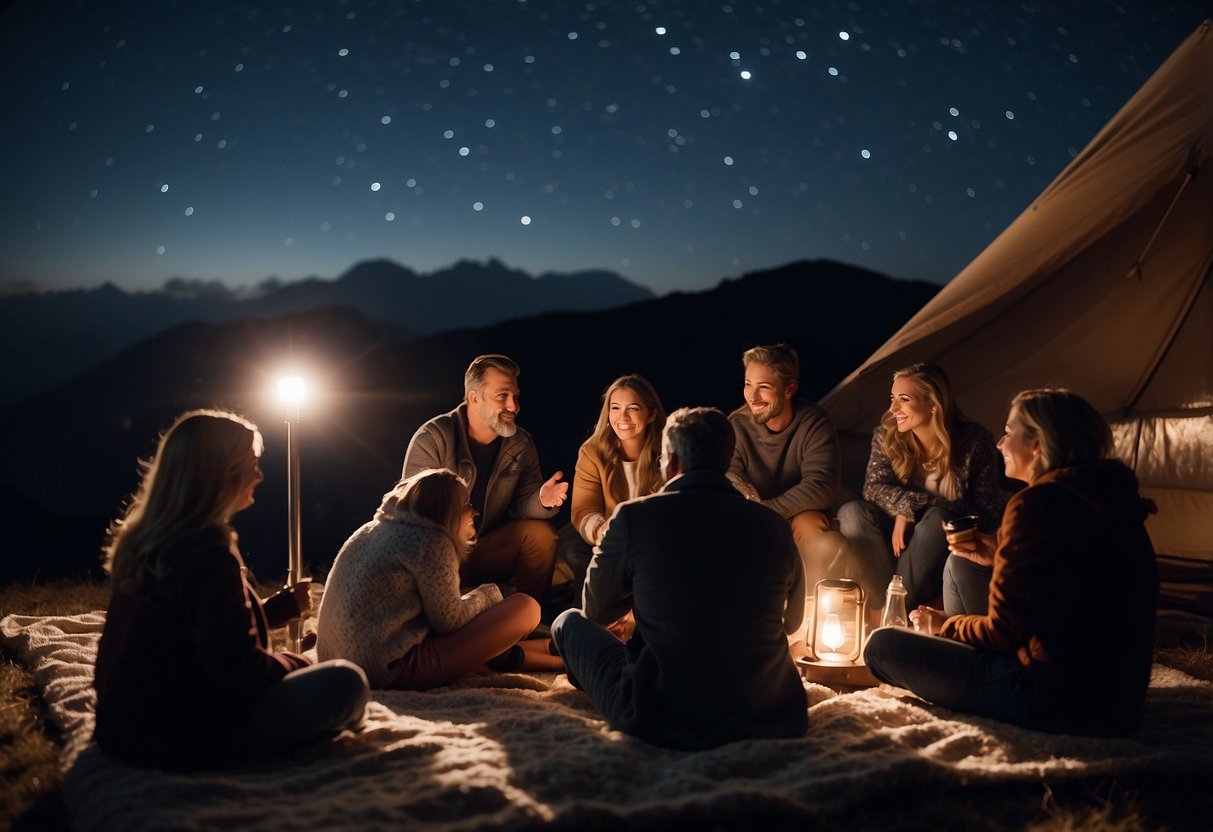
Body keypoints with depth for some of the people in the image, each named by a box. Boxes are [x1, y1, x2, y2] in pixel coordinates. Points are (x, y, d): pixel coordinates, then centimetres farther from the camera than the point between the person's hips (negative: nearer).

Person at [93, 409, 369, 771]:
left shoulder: (145, 539, 7)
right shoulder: (207, 551, -22)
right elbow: (236, 669, -23)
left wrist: (283, 605, 22)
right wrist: (292, 664, -3)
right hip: (180, 737, -9)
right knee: (345, 681, -10)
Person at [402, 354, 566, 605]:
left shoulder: (521, 443, 1)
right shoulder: (432, 438, -14)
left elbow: (523, 502, 0)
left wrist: (542, 500, -25)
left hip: (490, 547, 5)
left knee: (541, 533, -19)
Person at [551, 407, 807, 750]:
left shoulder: (633, 516, -7)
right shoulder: (774, 526, 0)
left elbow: (595, 612, 9)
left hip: (660, 721, -3)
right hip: (765, 716, 3)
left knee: (568, 622, 20)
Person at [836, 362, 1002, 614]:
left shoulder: (974, 441, -14)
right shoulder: (887, 435, -6)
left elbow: (988, 514, -12)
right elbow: (874, 488, -7)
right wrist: (908, 505, -28)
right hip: (902, 538, 3)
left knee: (937, 518, -35)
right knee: (851, 512, -23)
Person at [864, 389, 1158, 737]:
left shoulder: (1037, 504, -18)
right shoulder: (1111, 499, 9)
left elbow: (1004, 633, -15)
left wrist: (948, 626, 5)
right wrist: (997, 559, 25)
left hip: (1053, 699, -9)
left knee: (882, 645, -5)